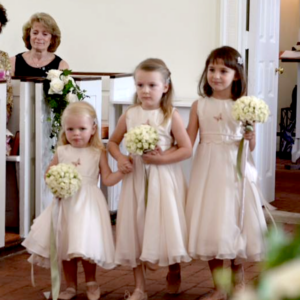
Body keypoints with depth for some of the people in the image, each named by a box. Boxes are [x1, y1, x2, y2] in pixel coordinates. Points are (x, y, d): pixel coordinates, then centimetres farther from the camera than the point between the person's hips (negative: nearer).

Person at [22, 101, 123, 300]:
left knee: (85, 245, -10)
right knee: (65, 246, 6)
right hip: (65, 204, 3)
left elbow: (107, 179, -2)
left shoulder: (98, 153, 0)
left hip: (88, 204, -3)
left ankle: (91, 282, 16)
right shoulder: (62, 152, 5)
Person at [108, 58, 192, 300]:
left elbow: (187, 149, -8)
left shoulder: (170, 116, -6)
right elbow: (113, 142, 13)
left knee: (166, 225, 2)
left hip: (164, 178, -3)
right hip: (136, 178, 3)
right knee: (135, 229, 5)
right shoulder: (130, 115, 2)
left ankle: (174, 272, 32)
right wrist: (120, 158, -6)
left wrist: (161, 158, -18)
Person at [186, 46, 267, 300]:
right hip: (208, 171, 2)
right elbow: (188, 142, 1)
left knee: (234, 223, 4)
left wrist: (250, 136, -22)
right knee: (210, 228, 5)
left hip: (235, 171, -2)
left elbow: (251, 146, -2)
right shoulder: (200, 105, 2)